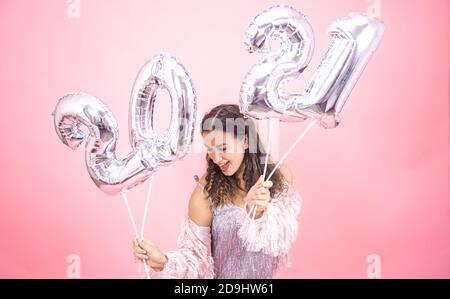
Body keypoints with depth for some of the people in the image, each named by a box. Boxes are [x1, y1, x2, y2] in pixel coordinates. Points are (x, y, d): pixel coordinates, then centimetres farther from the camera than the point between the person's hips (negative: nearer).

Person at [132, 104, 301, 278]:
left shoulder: (280, 175, -13)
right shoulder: (207, 189, -19)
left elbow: (281, 240, -20)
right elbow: (196, 253, -17)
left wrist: (257, 213, -37)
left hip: (264, 274, 2)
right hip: (221, 274, -1)